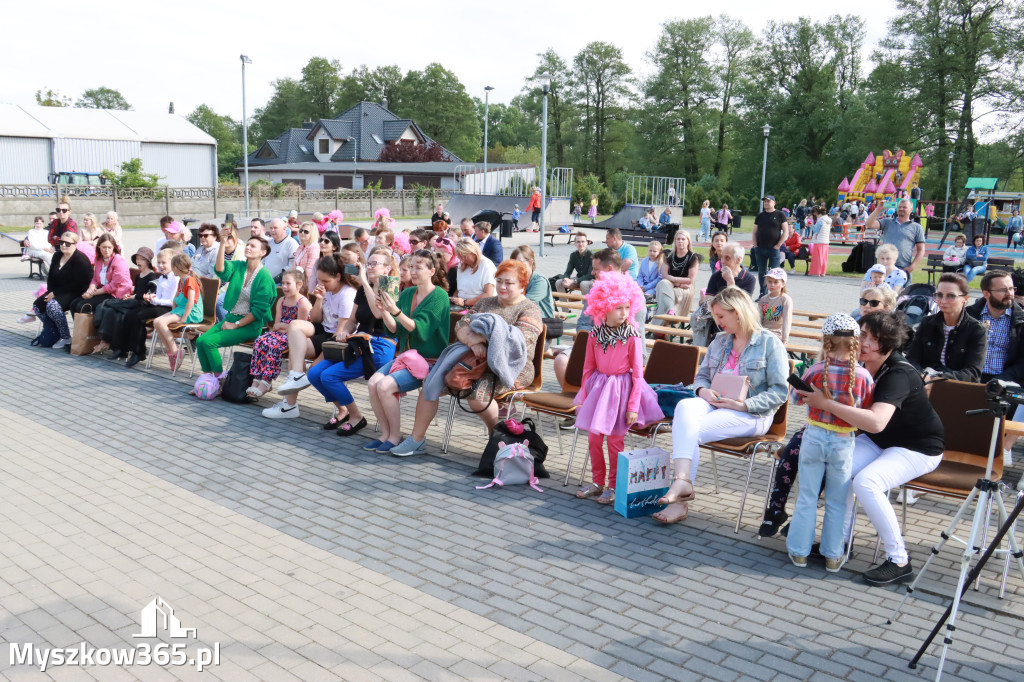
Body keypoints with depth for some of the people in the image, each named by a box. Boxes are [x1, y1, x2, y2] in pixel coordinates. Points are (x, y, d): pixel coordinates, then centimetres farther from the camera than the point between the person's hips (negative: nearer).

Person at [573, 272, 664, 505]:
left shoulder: (632, 336, -13)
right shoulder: (595, 335, -1)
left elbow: (638, 373, -11)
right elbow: (588, 368, 8)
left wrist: (633, 405, -13)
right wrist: (583, 396, 7)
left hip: (621, 390, -4)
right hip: (597, 388, 5)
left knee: (615, 440, 0)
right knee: (593, 438, 9)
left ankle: (613, 486, 16)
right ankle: (597, 481, 26)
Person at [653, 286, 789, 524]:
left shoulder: (770, 343, -1)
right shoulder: (719, 341, 19)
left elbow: (779, 391, -7)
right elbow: (702, 376, 21)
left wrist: (743, 405, -19)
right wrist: (703, 390, -4)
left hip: (751, 415, -5)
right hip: (713, 405, 5)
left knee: (690, 431, -29)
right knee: (685, 406, -31)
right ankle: (682, 480, -42)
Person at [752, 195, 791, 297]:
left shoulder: (780, 215, 1)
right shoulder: (760, 216, 12)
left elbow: (786, 232, -2)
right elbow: (755, 232, 14)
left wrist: (778, 245, -9)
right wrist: (755, 245, 1)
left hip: (774, 249, -4)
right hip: (760, 249, 4)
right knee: (761, 272, 8)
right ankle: (762, 293, 16)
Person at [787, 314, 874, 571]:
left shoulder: (815, 370, -13)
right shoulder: (863, 375, -12)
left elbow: (797, 398, 2)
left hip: (814, 437, 0)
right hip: (844, 443, 0)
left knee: (807, 497, 12)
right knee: (836, 502, 14)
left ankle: (799, 551, 21)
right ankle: (833, 555, 23)